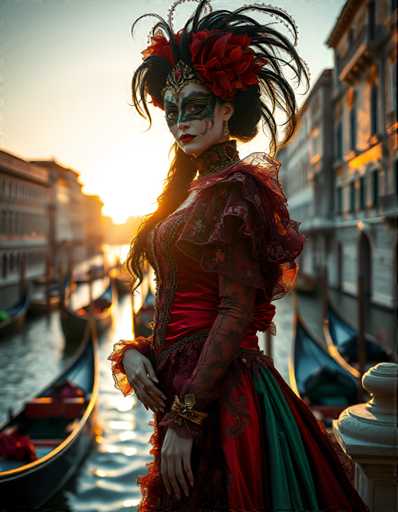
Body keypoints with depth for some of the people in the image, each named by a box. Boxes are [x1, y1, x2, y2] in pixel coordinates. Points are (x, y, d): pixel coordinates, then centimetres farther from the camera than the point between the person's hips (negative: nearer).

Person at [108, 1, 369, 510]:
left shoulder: (234, 190, -13)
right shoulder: (190, 191, 13)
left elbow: (237, 311, -20)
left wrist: (184, 419, -21)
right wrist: (134, 352, -3)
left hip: (222, 399, -9)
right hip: (184, 387, 9)